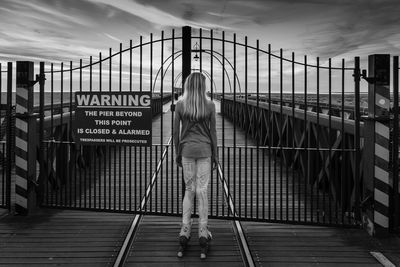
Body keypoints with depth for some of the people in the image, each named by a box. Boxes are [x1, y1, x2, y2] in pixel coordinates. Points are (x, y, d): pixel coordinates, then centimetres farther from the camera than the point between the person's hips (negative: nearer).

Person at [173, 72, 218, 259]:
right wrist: (215, 155, 5)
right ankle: (203, 235, 3)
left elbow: (176, 132, -1)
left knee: (189, 190, 11)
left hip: (187, 150, 1)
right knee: (202, 191, 2)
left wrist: (177, 154, 10)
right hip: (204, 150, -1)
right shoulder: (209, 105, -6)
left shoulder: (180, 105, -4)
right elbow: (213, 132, -3)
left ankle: (184, 234, 6)